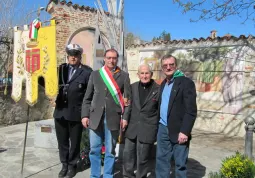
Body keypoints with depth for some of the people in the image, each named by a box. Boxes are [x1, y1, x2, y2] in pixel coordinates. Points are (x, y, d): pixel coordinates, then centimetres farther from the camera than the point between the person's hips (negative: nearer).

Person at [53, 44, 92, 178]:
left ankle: (72, 165, 30)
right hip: (60, 112, 4)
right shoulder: (61, 68, 9)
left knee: (74, 142, 12)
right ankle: (64, 165, 34)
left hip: (76, 113, -4)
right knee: (62, 141, 16)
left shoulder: (87, 71, -6)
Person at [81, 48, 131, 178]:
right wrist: (85, 115, 2)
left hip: (113, 118, -2)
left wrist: (125, 117, -5)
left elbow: (127, 99, 1)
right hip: (95, 118, 2)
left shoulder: (124, 76, 4)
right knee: (94, 149, 9)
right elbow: (87, 97, 9)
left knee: (110, 151, 8)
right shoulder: (95, 74, 10)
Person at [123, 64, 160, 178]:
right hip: (132, 127, 4)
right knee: (128, 154, 13)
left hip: (147, 130, -3)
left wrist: (159, 127, 0)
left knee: (142, 159, 8)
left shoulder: (158, 89, -5)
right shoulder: (132, 87, 5)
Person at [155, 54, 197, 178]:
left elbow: (191, 110, -15)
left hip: (178, 131, -6)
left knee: (180, 164, 5)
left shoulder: (186, 82, -10)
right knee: (161, 160, 14)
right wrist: (159, 125, 9)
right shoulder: (163, 84, 13)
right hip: (163, 129, 6)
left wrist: (184, 131, -19)